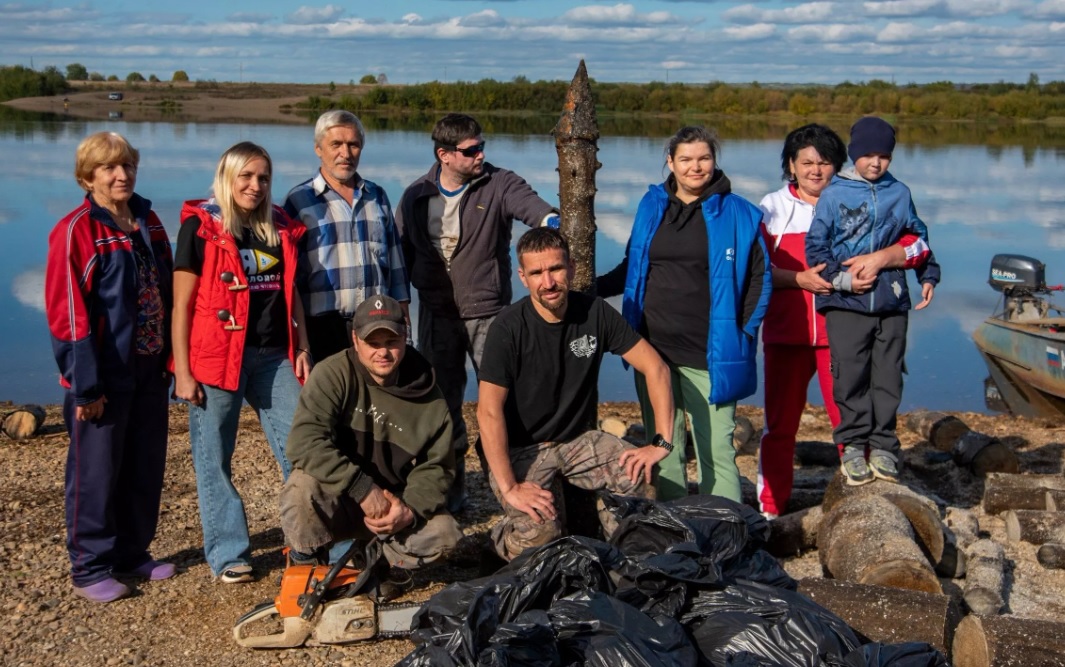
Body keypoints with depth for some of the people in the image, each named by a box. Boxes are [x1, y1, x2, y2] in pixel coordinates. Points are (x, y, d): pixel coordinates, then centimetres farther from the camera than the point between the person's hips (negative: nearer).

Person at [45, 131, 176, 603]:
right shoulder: (75, 231, -12)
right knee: (96, 472, 3)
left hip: (149, 370, 7)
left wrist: (169, 358, 8)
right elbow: (67, 312, -15)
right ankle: (90, 568, 16)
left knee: (146, 468, 14)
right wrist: (86, 384, -16)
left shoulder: (148, 223, 9)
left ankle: (133, 554, 29)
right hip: (104, 376, -7)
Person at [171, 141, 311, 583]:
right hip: (217, 358, -4)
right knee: (214, 460, 3)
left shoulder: (280, 229, 11)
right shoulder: (201, 227, -3)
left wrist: (302, 349, 8)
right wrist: (182, 372, -9)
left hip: (273, 356, 4)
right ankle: (228, 554, 15)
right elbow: (182, 303, -5)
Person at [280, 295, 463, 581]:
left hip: (395, 505, 3)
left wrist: (411, 510, -21)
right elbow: (303, 442, -28)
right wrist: (363, 488, -32)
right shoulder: (333, 374, -16)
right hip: (336, 505, -3)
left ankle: (387, 558, 10)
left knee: (444, 535, -21)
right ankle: (306, 564, -6)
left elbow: (436, 466, -1)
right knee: (303, 486, -35)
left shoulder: (428, 396, -4)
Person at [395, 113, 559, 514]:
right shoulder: (416, 196, 3)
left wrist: (552, 220, -48)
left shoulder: (498, 185, -6)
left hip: (489, 314, -3)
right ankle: (449, 491, 26)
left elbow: (529, 204, -26)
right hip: (436, 316, 3)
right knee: (442, 406, 11)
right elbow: (400, 254, 13)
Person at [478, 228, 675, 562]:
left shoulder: (595, 313, -5)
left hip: (579, 439, 4)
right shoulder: (509, 327, -16)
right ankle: (504, 538, 8)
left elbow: (655, 368, -2)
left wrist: (662, 442, -13)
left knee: (641, 479, -23)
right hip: (521, 449, -4)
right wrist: (509, 487, -28)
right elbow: (489, 411, -21)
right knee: (538, 534, -27)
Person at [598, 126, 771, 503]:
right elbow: (632, 268, 19)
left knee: (716, 448, -3)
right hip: (653, 348, 4)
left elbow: (759, 279, 2)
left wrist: (743, 331, -6)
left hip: (709, 354, -4)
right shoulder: (652, 206, 9)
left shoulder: (738, 214, 0)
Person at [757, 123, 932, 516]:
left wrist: (880, 257, -22)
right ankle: (770, 509, 18)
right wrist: (799, 279, -18)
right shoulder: (772, 208, 8)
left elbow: (916, 245, -3)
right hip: (786, 333, 1)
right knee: (780, 424, 8)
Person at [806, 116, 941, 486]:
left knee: (888, 379, 5)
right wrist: (839, 277, -10)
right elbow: (815, 244, 1)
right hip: (846, 304, -2)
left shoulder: (899, 193, 11)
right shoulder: (833, 195, 2)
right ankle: (853, 445, 7)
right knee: (851, 377, -3)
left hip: (892, 301, 3)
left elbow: (917, 237, 21)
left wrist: (928, 276, 14)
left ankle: (883, 447, 13)